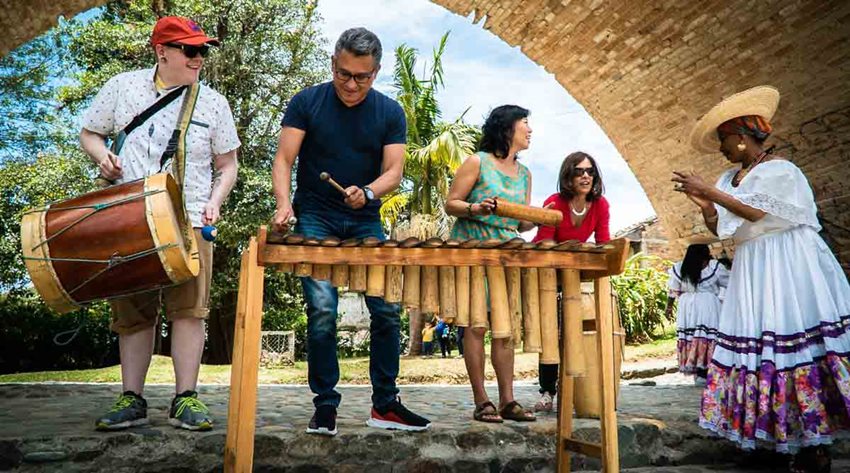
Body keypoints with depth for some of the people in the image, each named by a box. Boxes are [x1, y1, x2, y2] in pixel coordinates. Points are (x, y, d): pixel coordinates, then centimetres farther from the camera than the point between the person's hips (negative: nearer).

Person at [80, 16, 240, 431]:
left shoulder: (212, 103, 8)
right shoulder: (122, 87, 9)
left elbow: (227, 165, 12)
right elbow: (89, 133, 18)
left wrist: (214, 203, -4)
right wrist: (102, 155, -4)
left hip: (189, 222, -1)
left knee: (189, 308, -7)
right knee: (133, 313, 5)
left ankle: (185, 399, 2)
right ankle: (131, 399, 15)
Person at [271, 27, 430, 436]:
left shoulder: (390, 112, 4)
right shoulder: (307, 102, 0)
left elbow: (393, 171, -2)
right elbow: (283, 160, -4)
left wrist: (367, 193, -24)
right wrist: (284, 203, -22)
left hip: (366, 223, 2)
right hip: (315, 221, -2)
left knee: (387, 310, -2)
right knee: (322, 311, -12)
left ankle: (384, 405, 13)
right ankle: (325, 406, 4)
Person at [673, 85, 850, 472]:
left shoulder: (780, 170, -5)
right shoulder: (729, 179, 15)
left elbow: (757, 212, -19)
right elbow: (719, 229, 14)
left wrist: (709, 191, -17)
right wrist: (705, 206, -3)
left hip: (788, 268, -7)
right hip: (751, 271, 7)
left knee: (799, 343, -9)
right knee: (756, 346, 2)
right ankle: (801, 440, 10)